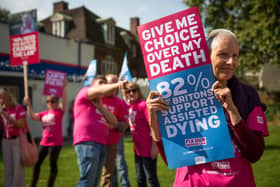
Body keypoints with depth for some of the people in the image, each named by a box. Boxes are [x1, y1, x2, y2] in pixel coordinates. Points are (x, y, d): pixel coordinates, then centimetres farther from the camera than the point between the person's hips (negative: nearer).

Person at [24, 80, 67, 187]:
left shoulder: (59, 111, -2)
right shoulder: (44, 114, 13)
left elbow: (64, 100, -16)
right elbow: (33, 117, 3)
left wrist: (64, 87, -27)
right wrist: (28, 105, -9)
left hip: (56, 143, -6)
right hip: (44, 142, 6)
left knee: (53, 164, -2)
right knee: (37, 163, 9)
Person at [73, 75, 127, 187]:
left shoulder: (102, 105, 27)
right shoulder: (84, 92, 8)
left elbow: (114, 123, 13)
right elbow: (101, 91, -14)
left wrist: (100, 106, 2)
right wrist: (116, 85, -30)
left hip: (101, 144, 8)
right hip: (87, 143, -8)